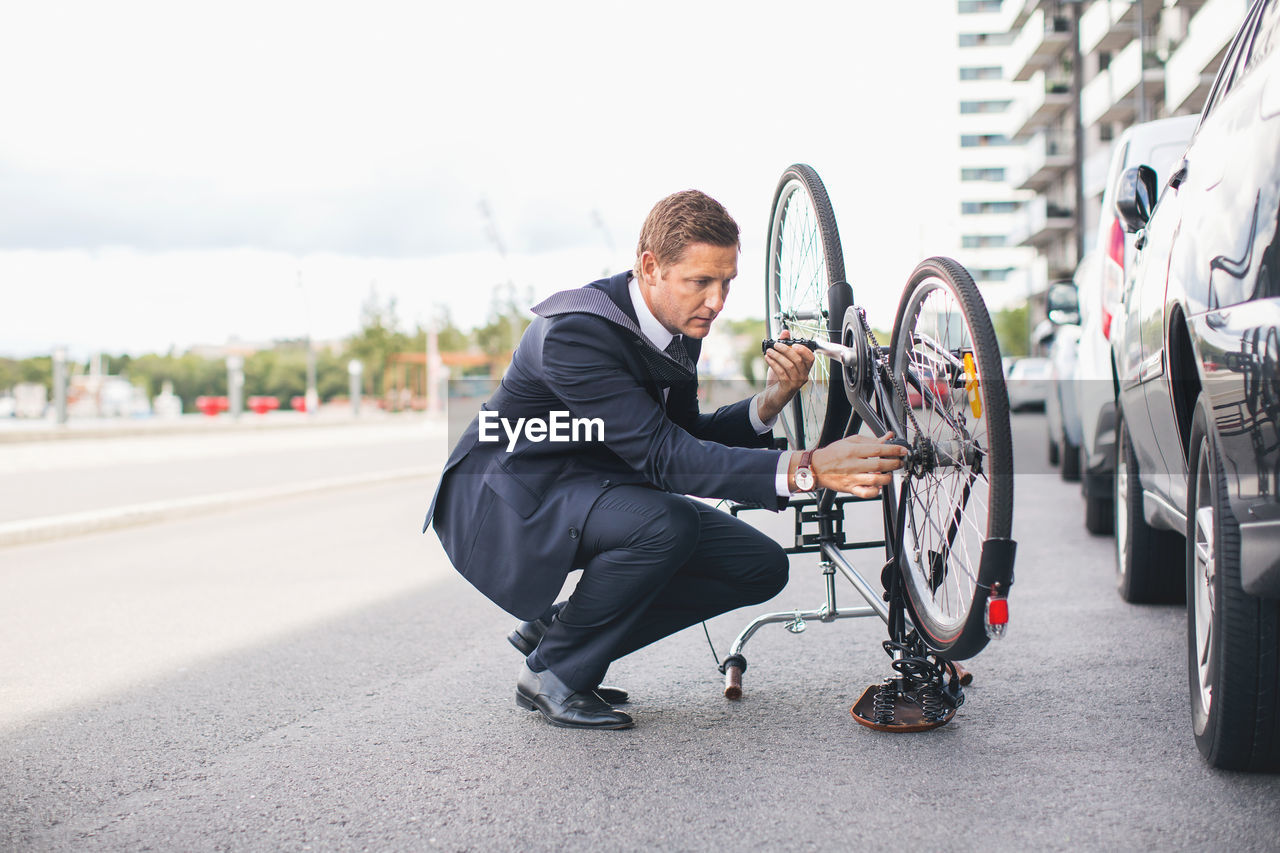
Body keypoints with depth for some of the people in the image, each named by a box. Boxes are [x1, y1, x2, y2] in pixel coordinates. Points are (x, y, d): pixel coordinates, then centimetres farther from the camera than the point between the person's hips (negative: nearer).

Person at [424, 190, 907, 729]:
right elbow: (664, 456, -35)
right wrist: (808, 470, -44)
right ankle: (551, 673, -12)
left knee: (761, 567, -3)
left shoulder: (681, 326, -2)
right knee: (666, 523, -35)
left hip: (596, 486, 9)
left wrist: (768, 403, -13)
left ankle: (554, 628, 5)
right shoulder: (575, 332, -29)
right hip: (506, 501, -8)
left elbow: (686, 437, 6)